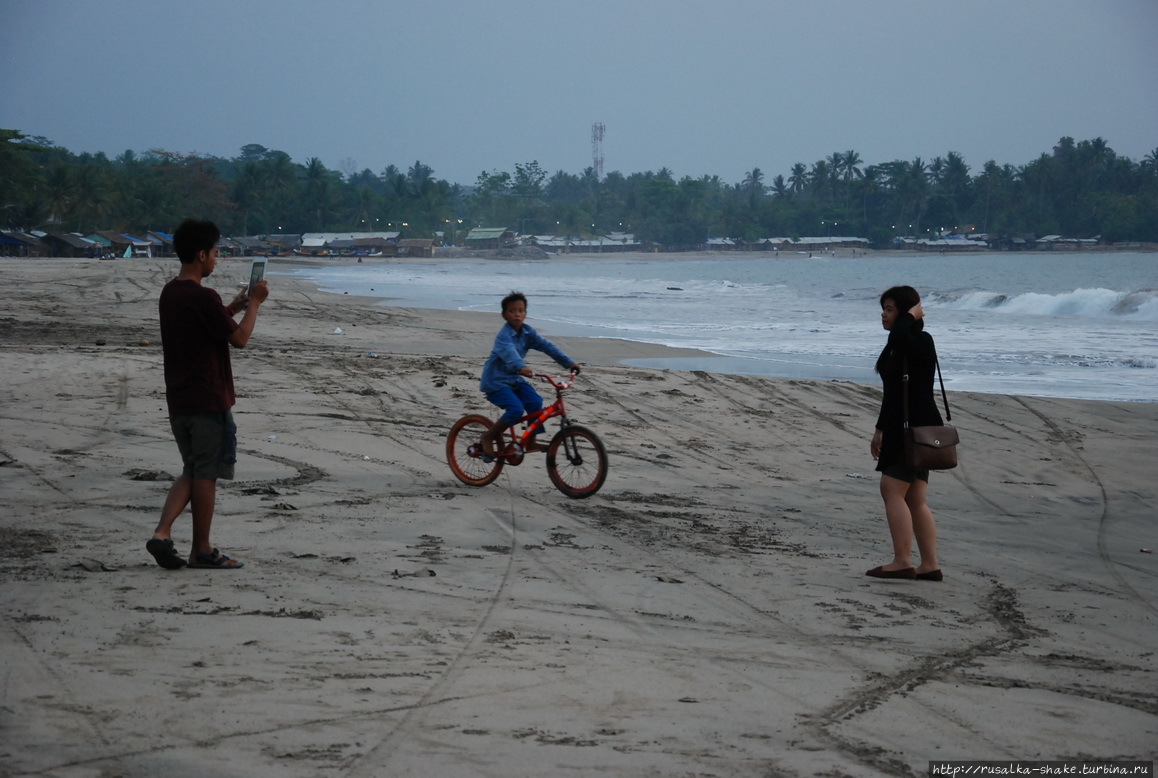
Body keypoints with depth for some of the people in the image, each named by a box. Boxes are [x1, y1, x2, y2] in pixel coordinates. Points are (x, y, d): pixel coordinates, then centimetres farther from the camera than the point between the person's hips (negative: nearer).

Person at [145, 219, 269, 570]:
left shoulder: (169, 293, 9)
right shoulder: (204, 297, -18)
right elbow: (239, 338, -13)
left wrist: (232, 308, 19)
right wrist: (254, 303, -1)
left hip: (178, 400, 8)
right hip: (208, 400, -8)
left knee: (193, 471, 17)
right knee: (206, 474, 2)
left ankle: (162, 532, 2)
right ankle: (201, 550, 10)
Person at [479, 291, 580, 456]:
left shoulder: (527, 331, 0)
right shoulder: (504, 336, -23)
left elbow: (547, 346, -4)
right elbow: (509, 352, -42)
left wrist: (569, 362, -10)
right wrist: (521, 367, -62)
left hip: (514, 378, 7)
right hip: (496, 380, -7)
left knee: (535, 402, -12)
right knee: (516, 409, -24)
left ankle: (530, 442, 0)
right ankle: (489, 436, -4)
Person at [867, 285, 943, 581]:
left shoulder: (921, 342, -12)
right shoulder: (897, 346, 17)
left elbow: (898, 338, -38)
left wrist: (912, 314, -20)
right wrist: (880, 429, 26)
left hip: (917, 429, -10)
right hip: (900, 429, 10)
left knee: (892, 490, -12)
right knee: (914, 501, 7)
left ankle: (902, 561, -13)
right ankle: (929, 565, 7)